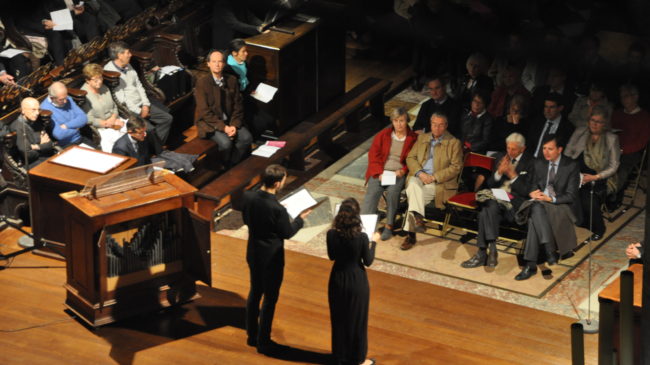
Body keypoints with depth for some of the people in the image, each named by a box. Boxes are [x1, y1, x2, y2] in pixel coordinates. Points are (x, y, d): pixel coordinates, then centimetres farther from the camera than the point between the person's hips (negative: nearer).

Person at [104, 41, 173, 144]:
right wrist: (138, 111, -16)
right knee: (149, 128, -27)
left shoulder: (128, 66, 12)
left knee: (167, 118, 0)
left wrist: (145, 105, 0)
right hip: (128, 109, -9)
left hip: (141, 104, 9)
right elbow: (121, 98, -19)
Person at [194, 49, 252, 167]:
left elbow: (238, 105, 7)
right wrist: (223, 127, -20)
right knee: (226, 143, -29)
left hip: (230, 121, 5)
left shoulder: (232, 80, 4)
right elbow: (204, 111, -14)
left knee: (247, 138, -19)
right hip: (210, 122, -5)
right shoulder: (202, 83, -10)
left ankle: (232, 166, -3)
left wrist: (234, 125, -10)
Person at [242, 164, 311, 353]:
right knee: (270, 299, 9)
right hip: (271, 258, -7)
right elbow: (287, 233, -13)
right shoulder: (277, 209, -30)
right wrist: (300, 218, 2)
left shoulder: (248, 197, -11)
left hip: (253, 254, 7)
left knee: (254, 292, 22)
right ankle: (263, 342, 20)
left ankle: (252, 335, 35)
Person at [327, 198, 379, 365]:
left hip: (338, 279, 3)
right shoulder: (361, 237, -24)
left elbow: (332, 256, 2)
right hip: (357, 281, -3)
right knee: (357, 319, 14)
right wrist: (373, 242, 3)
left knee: (339, 318, 21)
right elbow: (368, 261, -11)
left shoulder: (332, 234, -15)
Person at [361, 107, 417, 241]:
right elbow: (373, 155, 7)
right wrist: (379, 173, -8)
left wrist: (403, 171, -13)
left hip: (399, 173, -2)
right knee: (372, 192, -27)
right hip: (381, 171, 2)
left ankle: (389, 226, -21)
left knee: (393, 191, -32)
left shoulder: (413, 139, 6)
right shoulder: (382, 135, 11)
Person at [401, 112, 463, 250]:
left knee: (414, 196, -29)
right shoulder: (422, 138, 19)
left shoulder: (454, 143, 6)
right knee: (413, 184, -33)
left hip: (438, 184, -4)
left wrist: (434, 177, -13)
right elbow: (410, 158, 12)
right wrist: (420, 173, -9)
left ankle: (411, 234, -31)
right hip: (419, 177, 4)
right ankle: (418, 217, -41)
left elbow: (456, 167, -3)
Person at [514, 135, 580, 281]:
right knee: (536, 208, -35)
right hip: (540, 202, 4)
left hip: (561, 205, -4)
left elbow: (571, 196, -8)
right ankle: (550, 251, -42)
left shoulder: (571, 166, -3)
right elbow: (532, 185, 19)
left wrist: (550, 199, -21)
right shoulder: (539, 163, 13)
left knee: (534, 219, -34)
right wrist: (533, 192, -7)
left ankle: (530, 264, -35)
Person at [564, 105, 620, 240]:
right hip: (578, 177, 2)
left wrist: (595, 177, -13)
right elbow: (567, 154, 11)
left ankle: (599, 229, -1)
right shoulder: (579, 133, 12)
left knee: (589, 199, -28)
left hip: (599, 179, -2)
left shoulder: (612, 139, 4)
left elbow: (613, 166, 1)